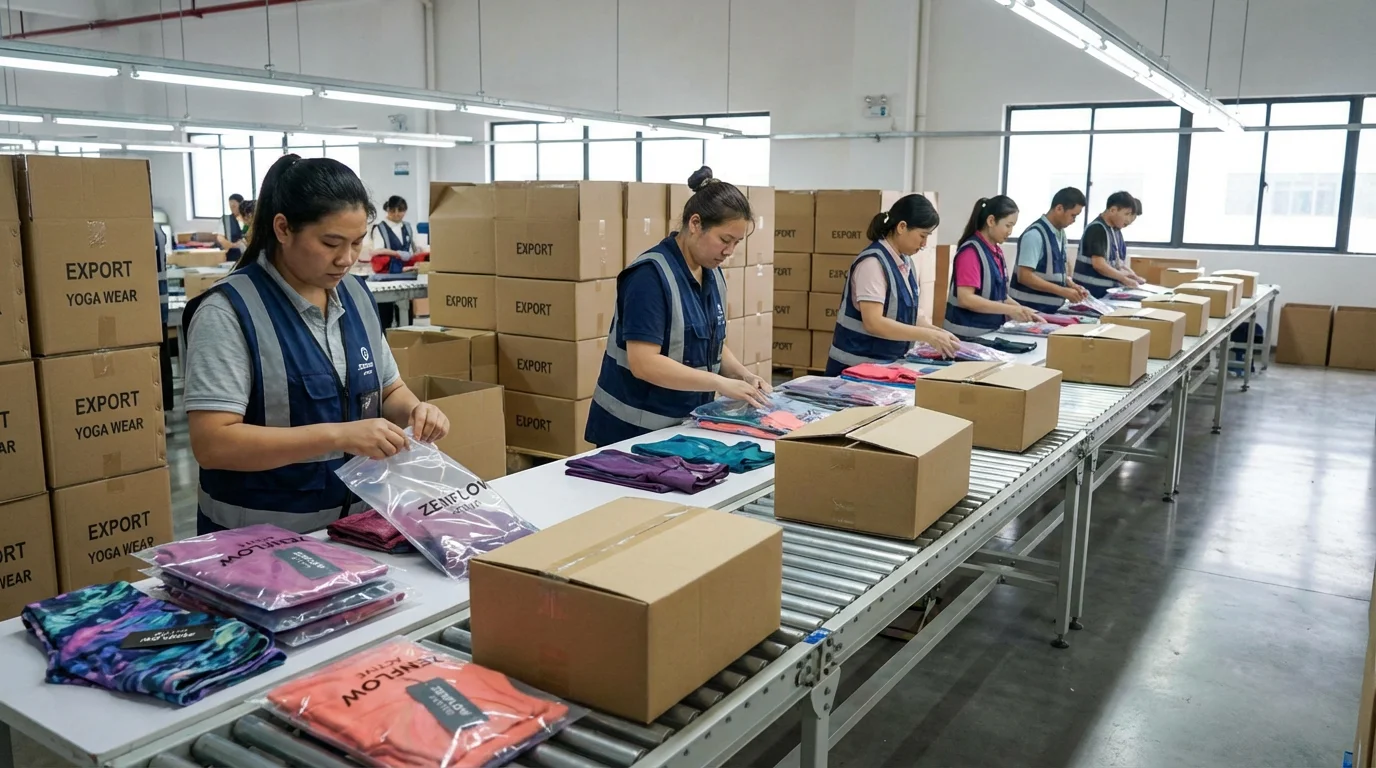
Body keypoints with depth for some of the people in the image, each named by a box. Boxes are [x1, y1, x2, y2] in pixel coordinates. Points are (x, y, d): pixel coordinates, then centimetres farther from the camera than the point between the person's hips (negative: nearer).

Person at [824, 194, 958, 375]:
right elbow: (874, 323, -26)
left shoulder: (906, 262, 6)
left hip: (888, 364, 8)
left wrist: (936, 332, -3)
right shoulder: (873, 262, -19)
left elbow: (904, 313, 12)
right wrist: (928, 335, -23)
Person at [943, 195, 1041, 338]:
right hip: (968, 335, -8)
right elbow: (966, 299, -21)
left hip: (991, 332, 8)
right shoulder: (971, 251, -14)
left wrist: (1022, 310, 3)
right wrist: (1009, 310, -21)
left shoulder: (997, 251, 10)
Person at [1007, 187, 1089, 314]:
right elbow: (1024, 276, -22)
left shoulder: (1061, 234, 9)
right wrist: (1062, 291, -21)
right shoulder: (1035, 235, -16)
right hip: (1030, 310, -8)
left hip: (1051, 309, 8)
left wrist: (1071, 285, 1)